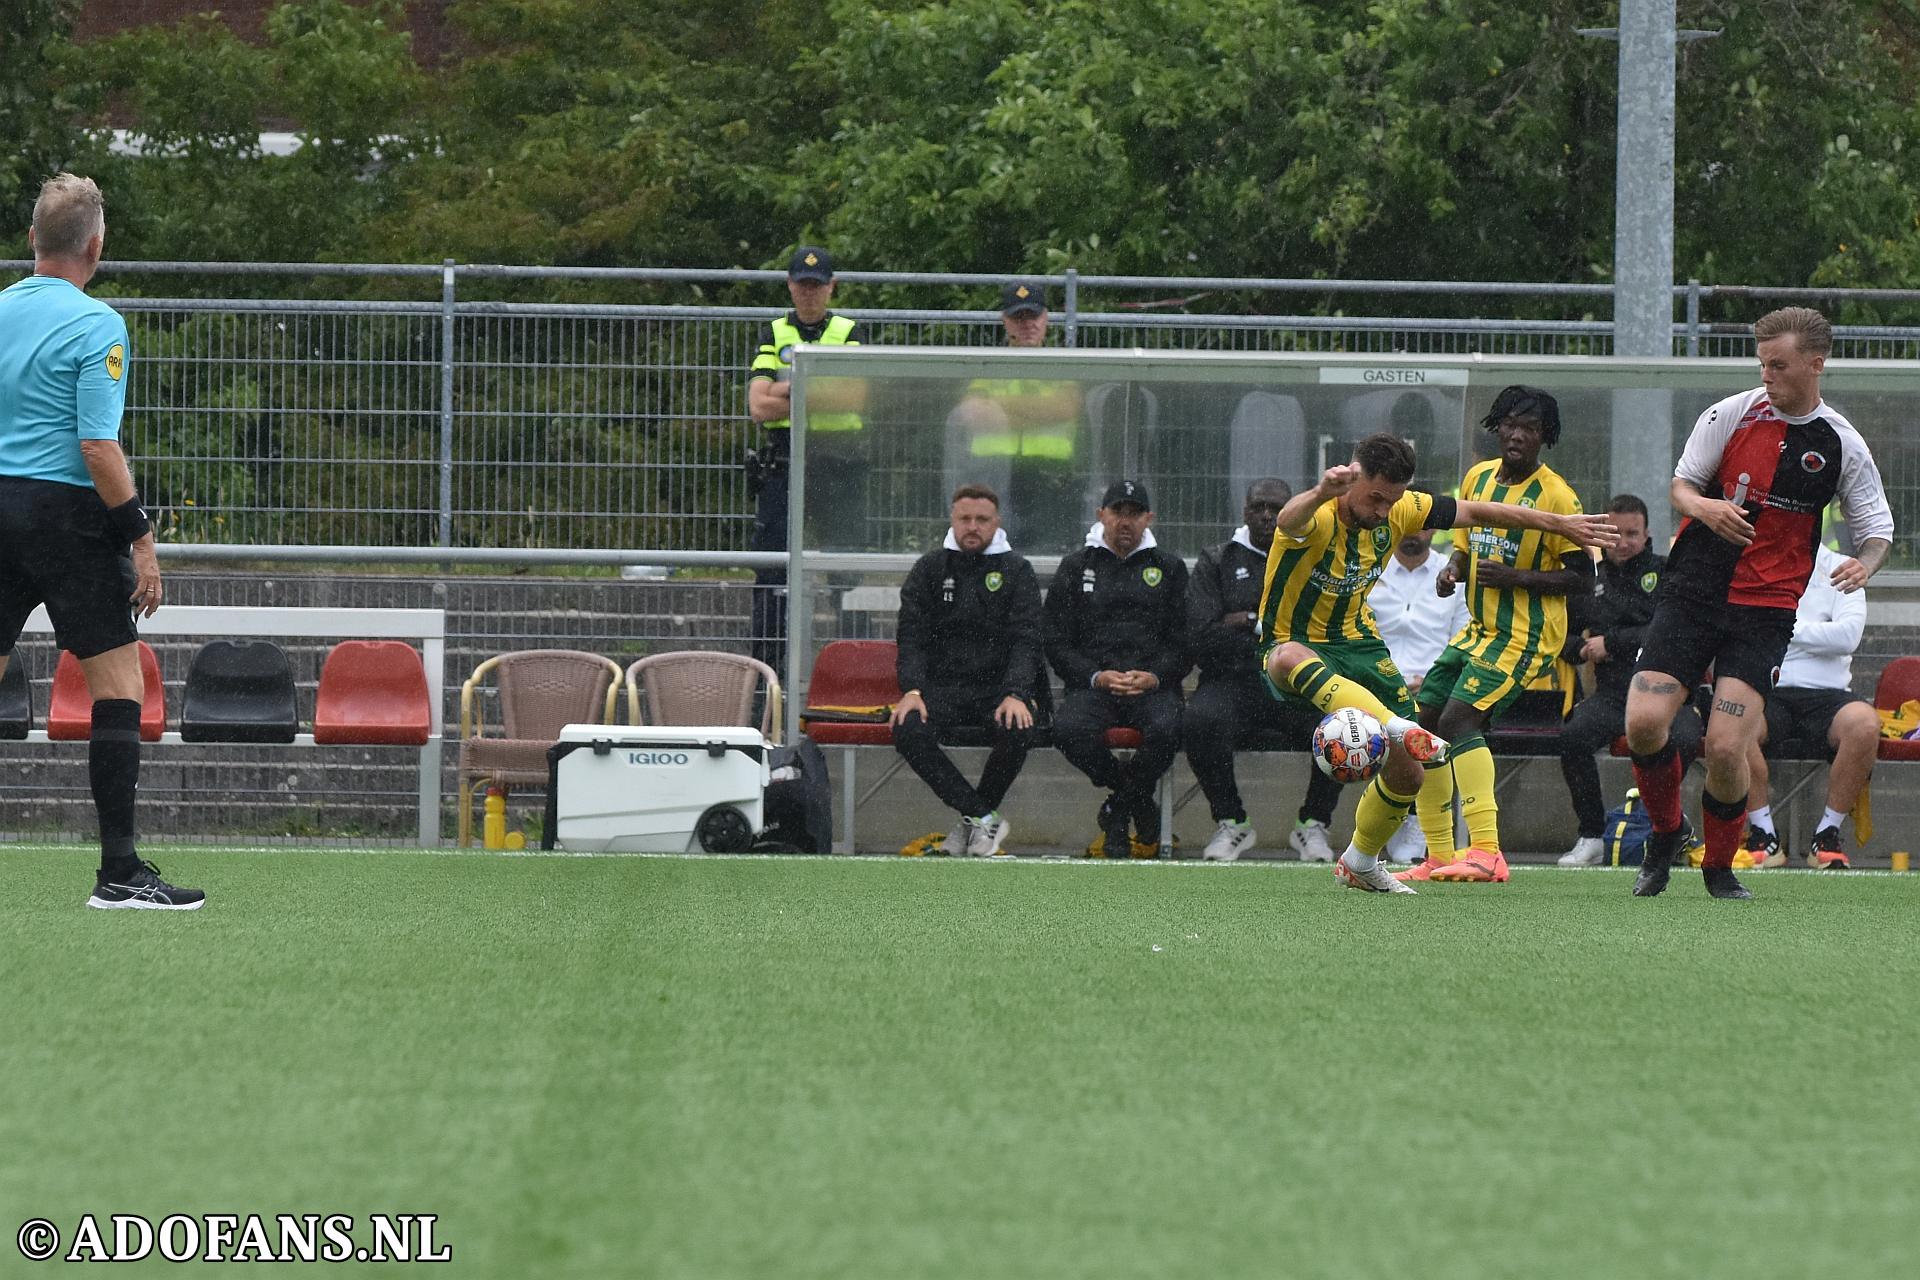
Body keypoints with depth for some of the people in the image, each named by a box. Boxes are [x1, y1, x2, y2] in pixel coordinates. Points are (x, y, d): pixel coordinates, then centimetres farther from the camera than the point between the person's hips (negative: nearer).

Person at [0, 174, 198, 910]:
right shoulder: (95, 326, -10)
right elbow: (97, 445, -16)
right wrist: (141, 538, -12)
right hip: (67, 511, -6)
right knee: (119, 683, 0)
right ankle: (119, 870, -3)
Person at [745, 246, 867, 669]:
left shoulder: (850, 333, 8)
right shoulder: (773, 335, 10)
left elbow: (854, 396, -9)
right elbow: (759, 406, -4)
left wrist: (792, 391, -9)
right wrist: (822, 400, -8)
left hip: (839, 466, -1)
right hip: (781, 468, 1)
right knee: (772, 580, -3)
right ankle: (763, 669, 0)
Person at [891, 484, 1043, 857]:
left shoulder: (1017, 572, 7)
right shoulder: (929, 570, 11)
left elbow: (1025, 641, -4)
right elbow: (912, 637, 3)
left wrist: (1015, 695, -22)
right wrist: (912, 690, -16)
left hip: (998, 686, -1)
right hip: (942, 684, 1)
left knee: (1017, 731, -34)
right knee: (907, 730, -31)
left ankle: (973, 821, -10)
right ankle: (983, 819, -23)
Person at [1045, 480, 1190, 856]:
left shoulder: (1169, 568, 17)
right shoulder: (1076, 567, 16)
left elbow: (1185, 641, 10)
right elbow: (1057, 642, 9)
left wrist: (1155, 677, -11)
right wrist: (1095, 676, -9)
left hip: (1154, 685, 0)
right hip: (1092, 683, 0)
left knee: (1167, 728, -36)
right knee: (1069, 730, -35)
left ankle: (1119, 807, -8)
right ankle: (1140, 801, -10)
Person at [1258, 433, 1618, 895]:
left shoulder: (1399, 511, -7)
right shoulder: (1319, 516, -25)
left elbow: (1479, 512, 5)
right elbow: (1289, 522, -51)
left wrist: (1561, 524, 9)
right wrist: (1320, 494, -74)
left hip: (1358, 644, 6)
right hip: (1294, 644, -6)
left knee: (1408, 772, -1)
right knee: (1292, 658, -45)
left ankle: (1359, 862, 25)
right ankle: (1399, 728, -60)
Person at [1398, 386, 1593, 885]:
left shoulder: (1555, 495, -13)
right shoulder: (1478, 477, 8)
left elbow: (1582, 577, -12)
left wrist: (1515, 577, -23)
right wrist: (1453, 569, 0)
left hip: (1524, 636, -8)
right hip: (1479, 631, 8)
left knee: (1458, 719, -24)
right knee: (1422, 721, 7)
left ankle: (1487, 853, -31)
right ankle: (1439, 856, 16)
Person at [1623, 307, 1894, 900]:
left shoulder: (1843, 444, 1)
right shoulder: (1731, 413, 1)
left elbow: (1877, 527, 10)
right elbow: (1680, 483, 8)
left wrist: (1864, 562, -13)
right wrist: (1703, 506, -16)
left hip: (1765, 610, -1)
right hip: (1692, 590, 1)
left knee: (1726, 748, -14)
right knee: (1644, 722, -14)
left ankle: (1721, 866, 13)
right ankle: (1667, 829, 16)